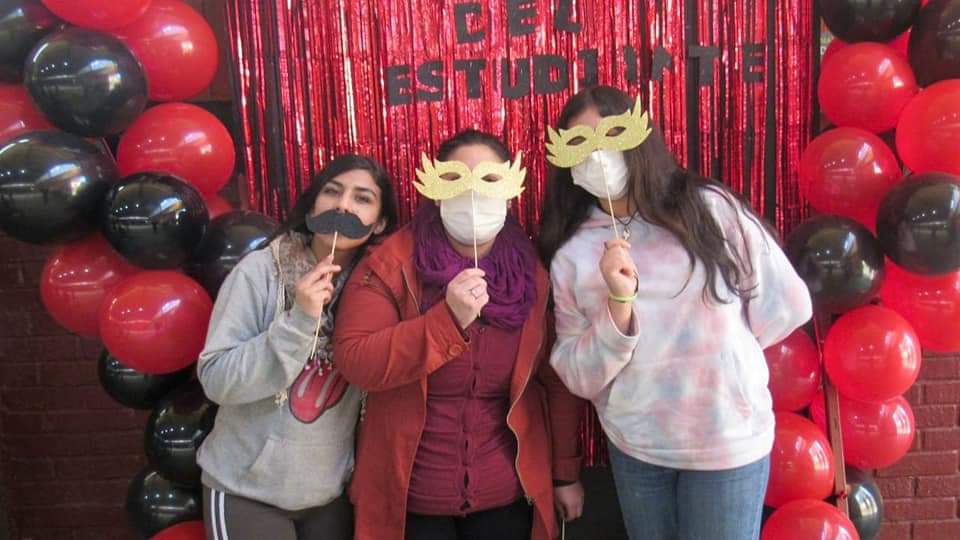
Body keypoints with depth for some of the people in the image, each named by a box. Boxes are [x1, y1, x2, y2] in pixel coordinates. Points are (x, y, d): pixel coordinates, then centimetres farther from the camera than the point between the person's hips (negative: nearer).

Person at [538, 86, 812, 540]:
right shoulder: (571, 255, -5)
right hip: (633, 446, 2)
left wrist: (713, 348, 5)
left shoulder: (708, 207, -10)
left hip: (728, 441, -2)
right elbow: (579, 377, -8)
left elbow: (788, 305, -3)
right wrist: (618, 303, -22)